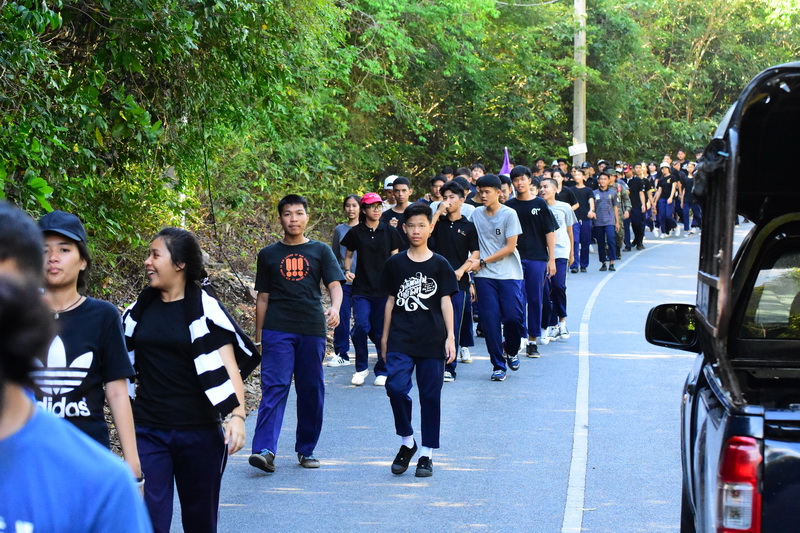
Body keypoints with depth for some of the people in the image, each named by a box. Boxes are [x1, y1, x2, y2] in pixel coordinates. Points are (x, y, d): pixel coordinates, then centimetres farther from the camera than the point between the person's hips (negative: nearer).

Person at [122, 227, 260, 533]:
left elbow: (228, 365, -14)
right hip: (148, 431, 3)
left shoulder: (204, 309, -8)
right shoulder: (140, 309, 6)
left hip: (199, 433, -3)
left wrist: (237, 415, -26)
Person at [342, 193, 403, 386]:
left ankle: (382, 371, 17)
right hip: (361, 289, 0)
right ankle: (361, 368, 6)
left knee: (381, 331, 2)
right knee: (361, 327, -14)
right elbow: (348, 255, 15)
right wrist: (347, 270, -4)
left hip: (384, 290, 0)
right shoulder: (355, 232, 4)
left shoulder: (389, 232, 5)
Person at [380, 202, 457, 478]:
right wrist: (385, 337, 13)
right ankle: (407, 441, 5)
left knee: (430, 396, 2)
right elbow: (391, 301, 13)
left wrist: (450, 337, -5)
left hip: (432, 341, -1)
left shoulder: (439, 264, 3)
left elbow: (446, 302, 2)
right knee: (396, 387, -16)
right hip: (401, 341, 1)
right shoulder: (395, 263, 7)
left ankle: (427, 454, 12)